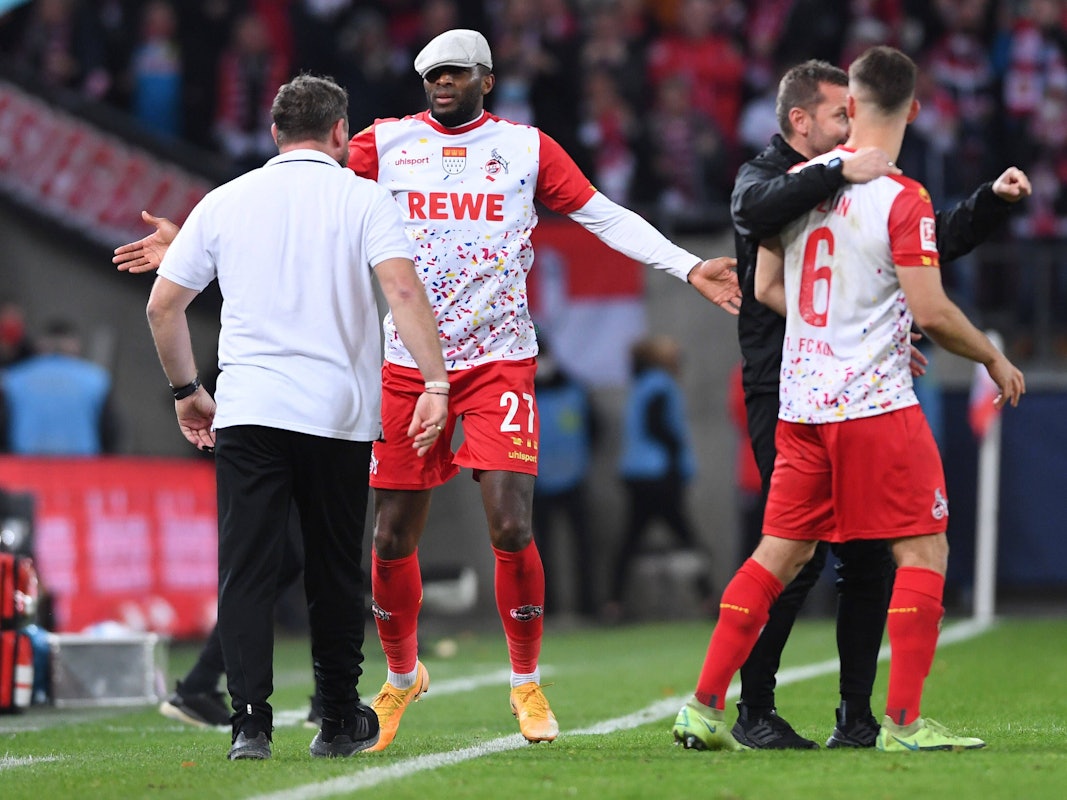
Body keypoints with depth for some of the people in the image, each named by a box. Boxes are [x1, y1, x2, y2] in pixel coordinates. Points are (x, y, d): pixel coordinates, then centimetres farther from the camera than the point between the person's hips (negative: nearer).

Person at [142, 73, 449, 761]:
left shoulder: (224, 201, 10)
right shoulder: (363, 197, 2)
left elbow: (163, 305, 12)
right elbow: (402, 289, -13)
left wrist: (187, 390, 24)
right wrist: (435, 383, -13)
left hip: (246, 413, 1)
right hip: (339, 413, -1)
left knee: (247, 569, -2)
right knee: (335, 571, 11)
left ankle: (251, 720, -14)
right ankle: (339, 722, 20)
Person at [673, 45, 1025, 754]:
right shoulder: (903, 200, -12)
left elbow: (766, 288, 14)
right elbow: (931, 310, -15)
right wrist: (994, 358, 1)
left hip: (800, 403, 7)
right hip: (875, 403, -6)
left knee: (780, 553, 12)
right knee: (924, 550, 2)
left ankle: (704, 709, 9)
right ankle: (905, 722, -3)